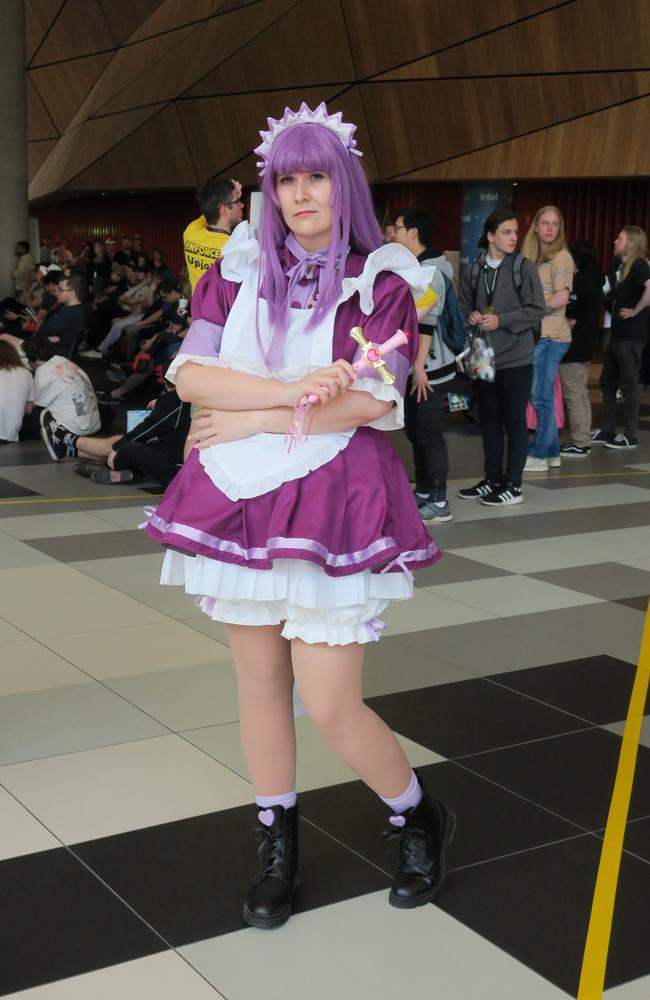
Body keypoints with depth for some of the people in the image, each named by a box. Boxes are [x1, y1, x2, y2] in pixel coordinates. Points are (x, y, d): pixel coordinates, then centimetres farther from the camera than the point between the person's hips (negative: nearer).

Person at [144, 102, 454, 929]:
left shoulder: (381, 283, -3)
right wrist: (291, 389, -20)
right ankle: (277, 849, 31)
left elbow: (371, 400, -15)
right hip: (241, 498, 4)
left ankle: (420, 822, 24)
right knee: (260, 681, 12)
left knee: (329, 703, -4)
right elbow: (190, 374, -7)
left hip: (333, 503, -4)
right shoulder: (237, 271, 6)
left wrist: (250, 421, -13)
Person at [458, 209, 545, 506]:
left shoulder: (525, 268, -6)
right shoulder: (473, 270, 4)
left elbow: (536, 310, -8)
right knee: (489, 420, 12)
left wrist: (501, 320, -16)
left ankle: (513, 485, 10)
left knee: (514, 420, 3)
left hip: (515, 358, -4)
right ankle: (493, 479, 25)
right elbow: (463, 307, 14)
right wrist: (470, 316, -8)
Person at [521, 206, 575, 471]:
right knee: (542, 396, 12)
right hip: (536, 334, 8)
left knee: (541, 397, -4)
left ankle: (538, 455, 3)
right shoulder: (533, 256, 15)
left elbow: (561, 298, -16)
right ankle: (551, 453, 19)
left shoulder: (561, 256, -7)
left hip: (549, 336, -8)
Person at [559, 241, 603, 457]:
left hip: (573, 347, -9)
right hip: (587, 345, 9)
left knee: (574, 396, -5)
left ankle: (579, 444, -4)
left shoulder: (578, 281, -17)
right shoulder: (594, 280, 10)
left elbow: (571, 319, -19)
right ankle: (583, 441, 20)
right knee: (581, 394, 15)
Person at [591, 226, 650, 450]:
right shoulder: (623, 266, 15)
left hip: (631, 335, -9)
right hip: (618, 333, 9)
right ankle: (607, 431, 20)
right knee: (608, 382, 13)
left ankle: (630, 435, 6)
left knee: (628, 384, -2)